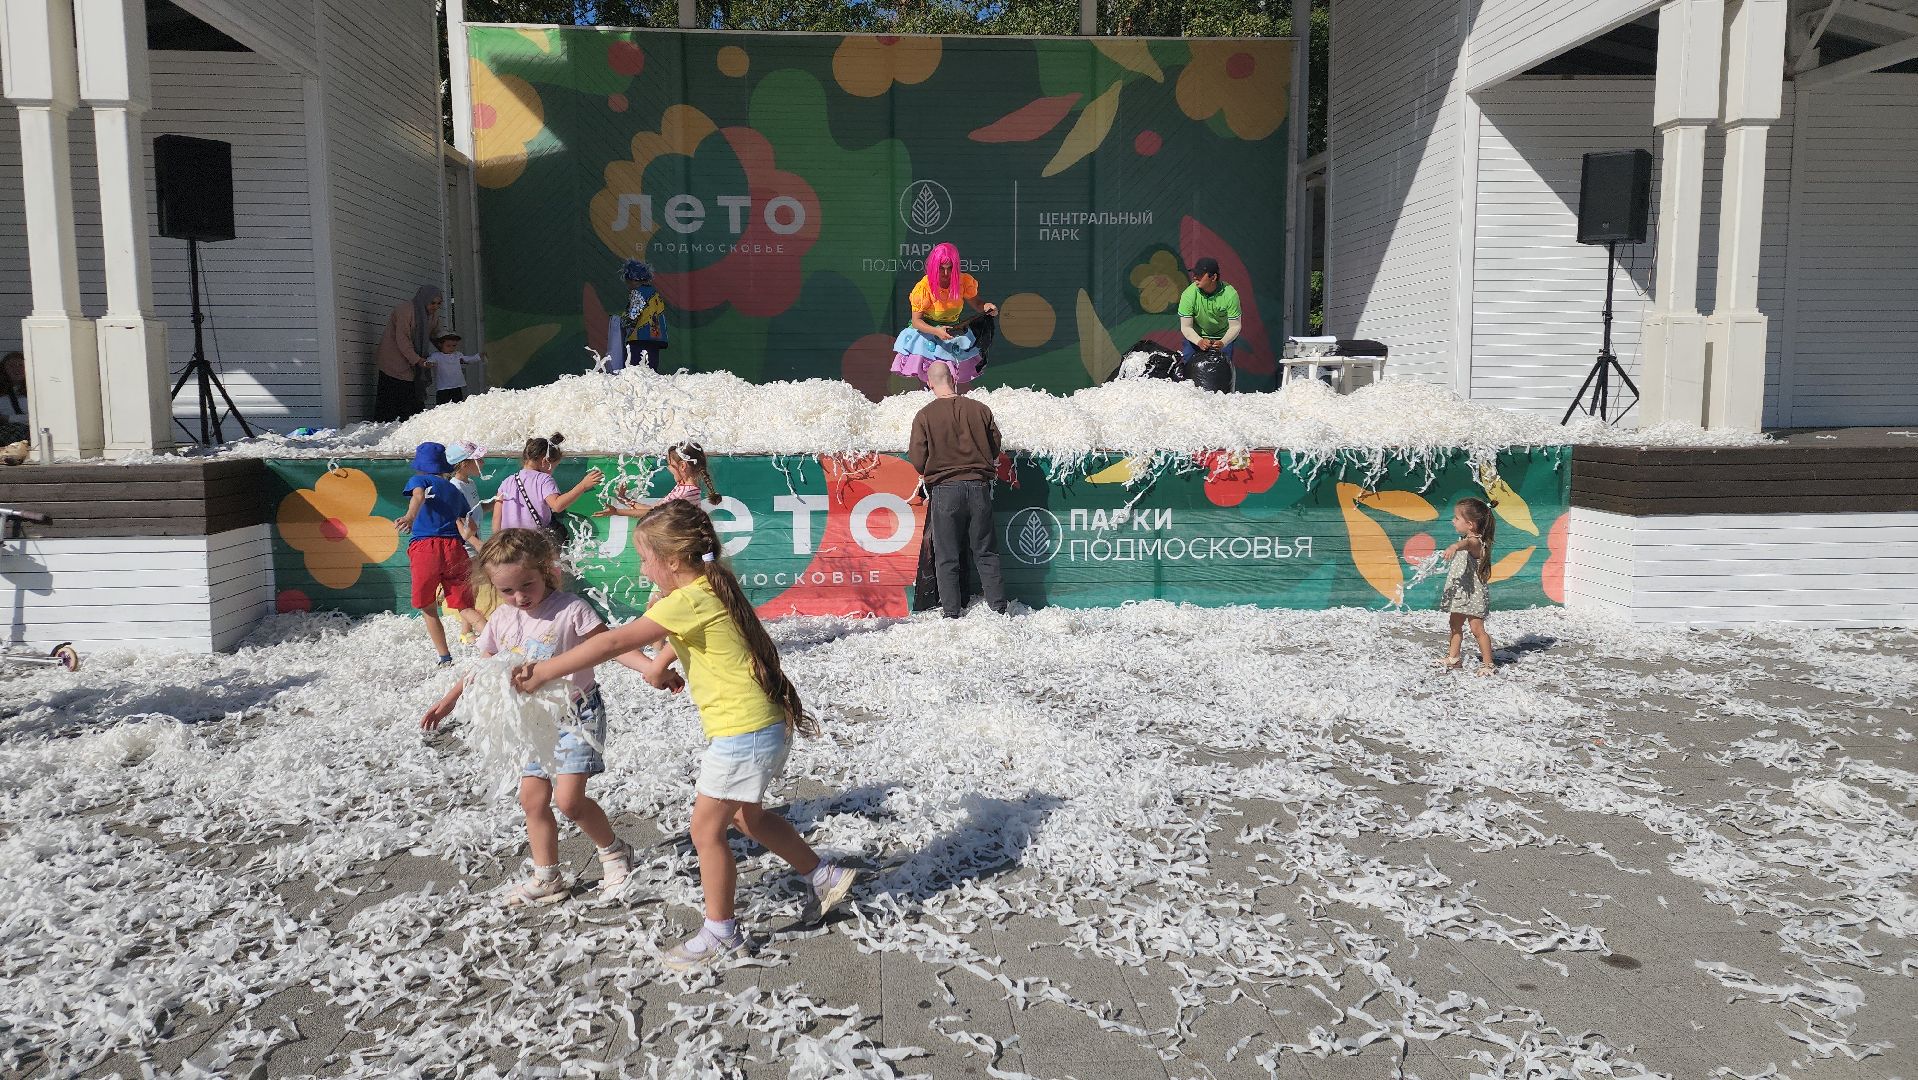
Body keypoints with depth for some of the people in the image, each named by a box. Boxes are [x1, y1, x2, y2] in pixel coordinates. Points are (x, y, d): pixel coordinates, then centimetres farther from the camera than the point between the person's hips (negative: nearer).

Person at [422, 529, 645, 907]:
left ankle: (614, 851, 11)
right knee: (533, 799, 9)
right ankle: (546, 879, 24)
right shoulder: (501, 620, 1)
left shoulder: (570, 609, -18)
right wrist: (448, 702, 19)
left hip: (576, 713, -7)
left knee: (569, 799, -14)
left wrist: (650, 666, -35)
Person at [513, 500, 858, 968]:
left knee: (706, 830, 5)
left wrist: (542, 672, -17)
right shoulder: (710, 588, 7)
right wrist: (662, 661, 9)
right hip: (761, 726, 10)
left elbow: (613, 642, -24)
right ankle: (825, 877, 36)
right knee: (748, 817, 25)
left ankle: (720, 933, 20)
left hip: (742, 734, -10)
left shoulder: (690, 601, -22)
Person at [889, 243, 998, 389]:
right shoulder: (924, 287, -20)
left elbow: (977, 304, 4)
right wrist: (936, 331, -34)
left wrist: (987, 307, -21)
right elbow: (916, 321, -16)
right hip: (928, 330, -3)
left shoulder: (964, 281, -11)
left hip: (954, 331, 3)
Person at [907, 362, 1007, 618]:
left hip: (944, 489, -2)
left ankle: (952, 612, 7)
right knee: (985, 552, 12)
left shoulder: (925, 416, -6)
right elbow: (995, 449, 8)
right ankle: (998, 606, 11)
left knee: (947, 556, 6)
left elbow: (917, 462, -6)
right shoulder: (980, 409, 0)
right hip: (979, 487, 2)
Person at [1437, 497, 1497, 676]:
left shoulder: (1476, 542, -23)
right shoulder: (1466, 539, 8)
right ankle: (1453, 658, 30)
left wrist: (1454, 547, -67)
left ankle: (1488, 664, 2)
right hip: (1459, 592, 10)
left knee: (1477, 629, -6)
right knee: (1456, 625, 18)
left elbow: (1467, 543, -47)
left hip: (1472, 593, -10)